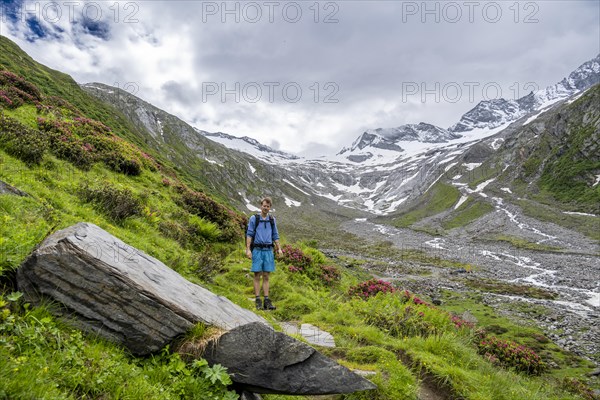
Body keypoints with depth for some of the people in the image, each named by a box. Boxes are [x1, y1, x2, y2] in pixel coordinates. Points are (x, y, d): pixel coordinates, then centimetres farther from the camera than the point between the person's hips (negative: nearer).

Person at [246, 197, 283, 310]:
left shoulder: (272, 220, 13)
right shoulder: (254, 218, 3)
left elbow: (275, 236, 15)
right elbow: (249, 234, -1)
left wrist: (279, 248, 4)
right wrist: (248, 249, -9)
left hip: (268, 250, 3)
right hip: (257, 250, -3)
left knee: (266, 276, 5)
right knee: (257, 276, -1)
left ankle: (267, 301, 7)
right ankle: (258, 301, 3)